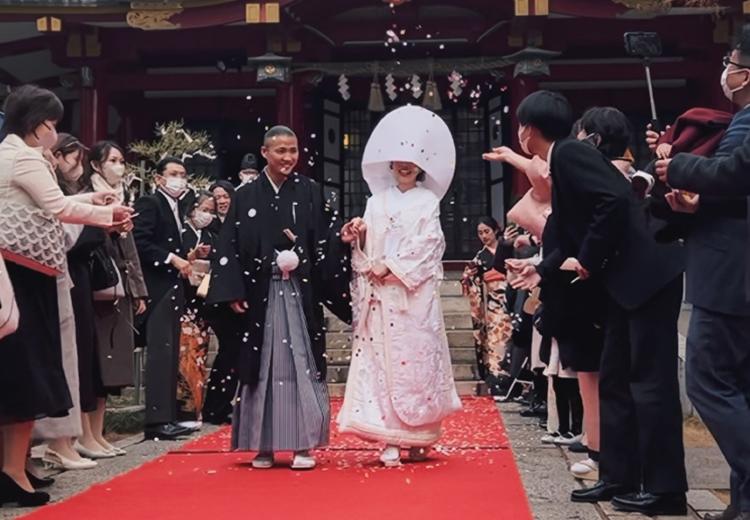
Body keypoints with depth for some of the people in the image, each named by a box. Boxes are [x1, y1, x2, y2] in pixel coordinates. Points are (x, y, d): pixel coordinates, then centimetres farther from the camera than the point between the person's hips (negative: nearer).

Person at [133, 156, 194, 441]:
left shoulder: (176, 208, 21)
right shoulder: (148, 204, -6)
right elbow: (140, 242, -17)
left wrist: (185, 259, 9)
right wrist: (172, 258, -18)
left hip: (173, 288, 9)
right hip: (156, 288, -9)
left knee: (170, 355, 8)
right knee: (161, 352, -13)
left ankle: (168, 417, 12)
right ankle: (157, 420, -14)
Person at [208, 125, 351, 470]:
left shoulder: (310, 192, 6)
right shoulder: (246, 196, 5)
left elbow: (326, 240, 1)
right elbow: (230, 247, 2)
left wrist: (345, 236, -21)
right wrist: (234, 292, -5)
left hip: (300, 293, 0)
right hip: (260, 294, 0)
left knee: (301, 363, 0)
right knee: (263, 365, 4)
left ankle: (303, 445, 6)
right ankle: (264, 445, 12)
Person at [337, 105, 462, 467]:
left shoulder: (428, 201, 5)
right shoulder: (377, 201, 14)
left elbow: (427, 246, -6)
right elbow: (367, 250, 10)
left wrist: (391, 267, -11)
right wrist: (358, 235, -10)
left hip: (415, 294, -2)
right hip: (381, 295, 2)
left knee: (417, 358, -2)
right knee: (383, 359, -3)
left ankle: (419, 436, 7)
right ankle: (390, 440, -3)